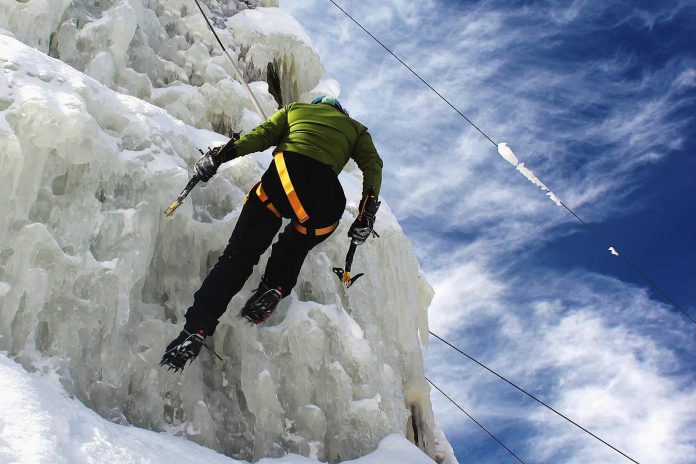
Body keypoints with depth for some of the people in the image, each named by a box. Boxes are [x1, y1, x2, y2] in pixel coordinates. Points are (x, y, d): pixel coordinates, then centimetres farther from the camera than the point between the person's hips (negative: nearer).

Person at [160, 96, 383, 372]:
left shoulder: (295, 109, 34)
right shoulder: (356, 129, 34)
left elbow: (263, 134, 15)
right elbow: (373, 165, 15)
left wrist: (222, 154, 9)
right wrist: (367, 212, 9)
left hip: (285, 175, -1)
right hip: (327, 200, 1)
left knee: (239, 256, 0)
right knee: (291, 252, 28)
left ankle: (196, 329, -16)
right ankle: (274, 288, -3)